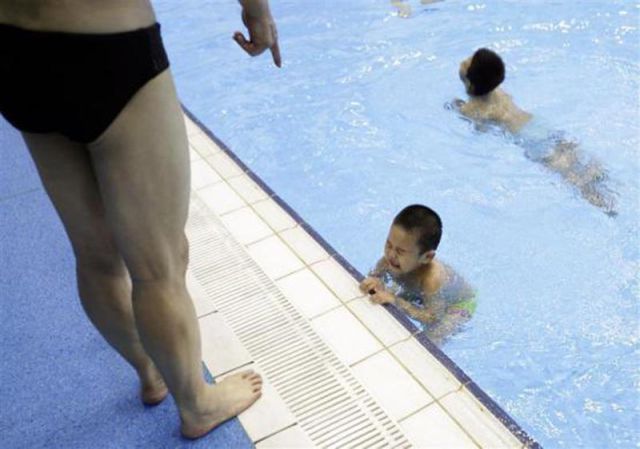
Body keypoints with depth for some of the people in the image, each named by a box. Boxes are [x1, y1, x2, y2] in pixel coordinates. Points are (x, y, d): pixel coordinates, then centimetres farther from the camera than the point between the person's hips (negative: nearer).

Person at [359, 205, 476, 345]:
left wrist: (394, 301, -48)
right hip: (422, 295, 6)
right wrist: (375, 282, -37)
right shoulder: (391, 259, -29)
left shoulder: (431, 279, -45)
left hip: (458, 304, -5)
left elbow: (432, 317, -41)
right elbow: (375, 274, -12)